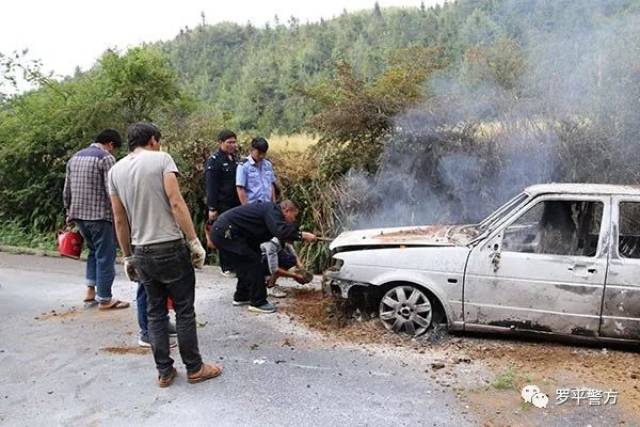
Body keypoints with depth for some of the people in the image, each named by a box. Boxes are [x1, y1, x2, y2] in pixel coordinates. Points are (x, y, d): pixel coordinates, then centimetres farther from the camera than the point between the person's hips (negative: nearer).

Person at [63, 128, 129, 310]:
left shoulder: (75, 157, 14)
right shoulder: (106, 158, -10)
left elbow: (67, 190, 16)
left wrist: (69, 212, 25)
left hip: (78, 215, 8)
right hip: (100, 215, -8)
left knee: (94, 251, 23)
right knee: (105, 256, 2)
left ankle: (90, 291, 19)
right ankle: (104, 299, 9)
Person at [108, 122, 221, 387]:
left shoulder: (115, 171, 9)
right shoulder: (161, 159, -6)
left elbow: (120, 221, 10)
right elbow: (176, 203, -16)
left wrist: (128, 258, 17)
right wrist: (195, 242, -13)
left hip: (142, 253, 5)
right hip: (171, 248, -5)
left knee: (154, 313, 14)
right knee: (184, 311, 6)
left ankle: (164, 372, 21)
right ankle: (194, 368, 18)